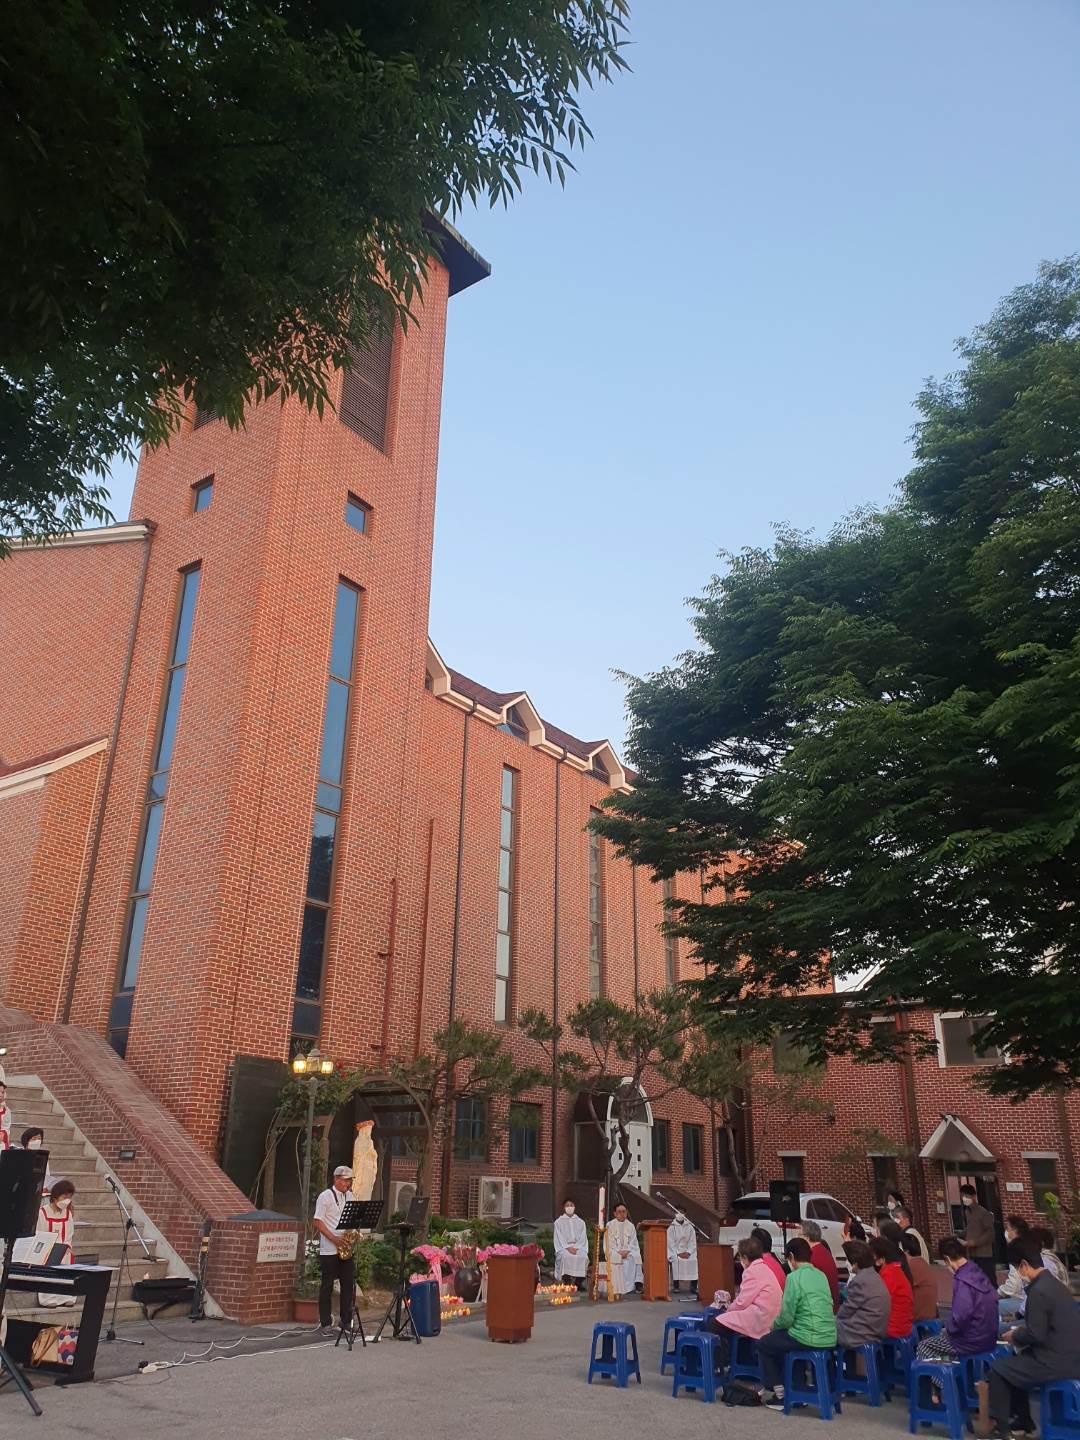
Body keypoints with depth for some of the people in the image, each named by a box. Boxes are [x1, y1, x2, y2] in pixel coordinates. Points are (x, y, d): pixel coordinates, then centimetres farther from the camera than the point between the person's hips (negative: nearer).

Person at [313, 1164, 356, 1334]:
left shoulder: (351, 1196, 11)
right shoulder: (325, 1196, -6)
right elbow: (318, 1222, -10)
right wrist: (334, 1239, -18)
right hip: (329, 1250, -5)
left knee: (349, 1285, 5)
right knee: (327, 1286, 2)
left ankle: (347, 1321, 14)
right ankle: (326, 1324, 11)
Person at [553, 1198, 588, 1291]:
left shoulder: (580, 1222, 16)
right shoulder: (559, 1222, 10)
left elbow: (583, 1238, 8)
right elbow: (559, 1238, 1)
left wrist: (576, 1247, -10)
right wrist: (568, 1247, -14)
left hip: (578, 1247, 1)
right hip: (563, 1247, -1)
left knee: (583, 1257, -31)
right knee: (566, 1256, -35)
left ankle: (579, 1282, -22)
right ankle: (567, 1282, -28)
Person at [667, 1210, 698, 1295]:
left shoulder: (690, 1228, 9)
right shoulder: (671, 1228, 1)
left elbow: (692, 1242, 4)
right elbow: (670, 1243, -4)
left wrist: (688, 1252, -12)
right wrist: (678, 1253, -15)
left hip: (688, 1252, 2)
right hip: (675, 1251, -2)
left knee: (694, 1260, -26)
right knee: (676, 1261, -32)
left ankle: (693, 1287, -15)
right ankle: (676, 1286, -22)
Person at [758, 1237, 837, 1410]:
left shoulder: (794, 1277, -13)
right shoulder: (821, 1275, 9)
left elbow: (787, 1317, -14)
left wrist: (774, 1325, 10)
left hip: (810, 1339, -7)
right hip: (830, 1339, 7)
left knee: (764, 1344, 17)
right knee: (781, 1339, 31)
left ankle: (780, 1395, 18)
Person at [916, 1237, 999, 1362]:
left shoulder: (962, 1280, -21)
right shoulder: (979, 1273, 3)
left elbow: (960, 1316, -28)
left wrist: (948, 1329, -7)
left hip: (972, 1342, -8)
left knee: (923, 1346, 9)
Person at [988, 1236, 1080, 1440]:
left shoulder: (1038, 1291, -21)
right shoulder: (1051, 1282, 8)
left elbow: (1036, 1335, -20)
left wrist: (1014, 1336, -2)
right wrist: (1022, 1331, 13)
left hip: (1058, 1362, -9)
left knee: (997, 1370, 1)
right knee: (1012, 1364, 23)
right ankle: (1022, 1422, 29)